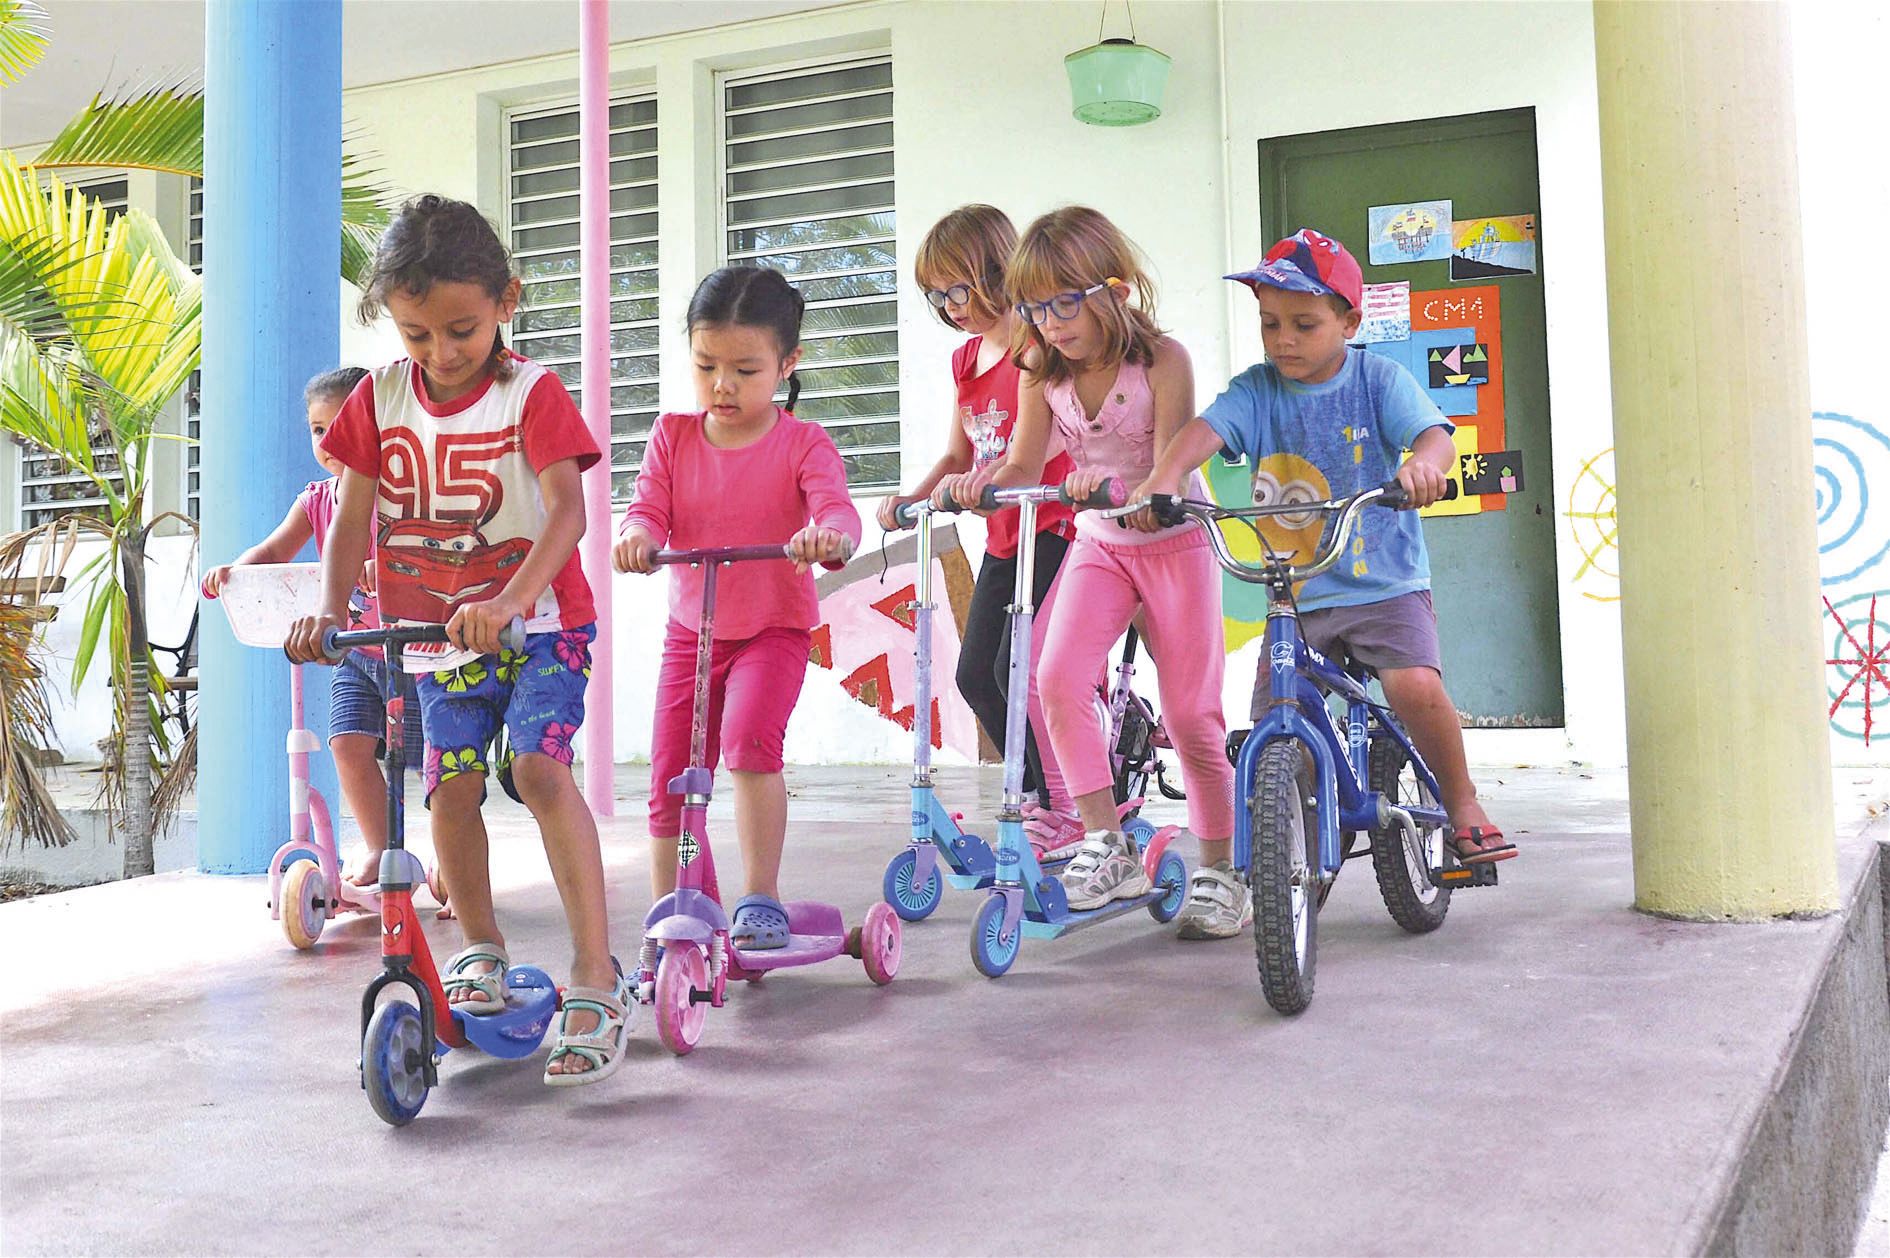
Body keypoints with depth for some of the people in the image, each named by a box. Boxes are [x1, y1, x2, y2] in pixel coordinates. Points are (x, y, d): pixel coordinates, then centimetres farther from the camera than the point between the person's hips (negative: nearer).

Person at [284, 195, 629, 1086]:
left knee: (539, 767, -21)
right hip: (436, 635, 5)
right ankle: (480, 952, 23)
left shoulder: (531, 393, -12)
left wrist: (509, 602, -40)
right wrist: (328, 610, -17)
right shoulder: (380, 397, 1)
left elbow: (567, 511, -24)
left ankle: (595, 976, -17)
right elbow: (353, 514, 0)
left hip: (538, 621, -4)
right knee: (450, 788, 0)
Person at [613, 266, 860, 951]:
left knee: (750, 740, -29)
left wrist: (827, 536, -49)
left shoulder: (802, 443, -10)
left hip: (774, 629, -4)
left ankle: (760, 901, -16)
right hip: (689, 630, 4)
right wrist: (635, 535, -34)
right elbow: (650, 507, -9)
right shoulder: (674, 436, 0)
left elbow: (837, 509, -24)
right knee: (668, 782, 4)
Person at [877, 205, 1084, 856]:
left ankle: (1066, 808, 0)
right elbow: (957, 455, 17)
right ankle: (1039, 794, 22)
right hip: (1002, 538, 9)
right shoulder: (966, 359, 15)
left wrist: (991, 476, -43)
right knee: (976, 673, 7)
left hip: (1052, 527, -9)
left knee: (1018, 668, -14)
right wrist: (910, 497, -1)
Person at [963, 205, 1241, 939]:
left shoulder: (1161, 360, -16)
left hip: (1172, 544, -3)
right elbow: (1023, 468, -3)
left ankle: (1218, 873, 14)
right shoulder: (1043, 374, -3)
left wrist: (1113, 485, -43)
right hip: (1098, 546, 4)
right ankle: (1106, 844, -11)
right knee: (1057, 679, -20)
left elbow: (1170, 470, -22)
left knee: (1191, 715, -1)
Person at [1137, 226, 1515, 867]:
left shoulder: (1378, 378, -1)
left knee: (1416, 686, -26)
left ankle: (1462, 804, 0)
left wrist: (1425, 462, -41)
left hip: (1385, 585, -2)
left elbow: (1433, 431, -16)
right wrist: (1164, 477, -37)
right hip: (1295, 597, 2)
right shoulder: (1257, 389, 2)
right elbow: (1206, 427, -16)